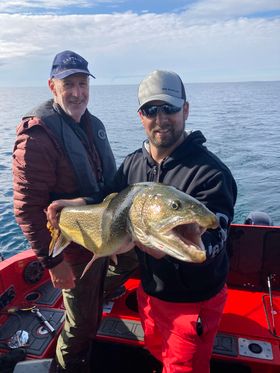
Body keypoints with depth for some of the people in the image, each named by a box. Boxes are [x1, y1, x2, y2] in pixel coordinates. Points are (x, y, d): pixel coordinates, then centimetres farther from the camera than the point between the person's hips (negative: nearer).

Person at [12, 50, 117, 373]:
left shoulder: (93, 124, 5)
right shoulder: (38, 135, -23)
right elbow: (27, 207, -24)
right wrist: (51, 261, -22)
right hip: (73, 251, -8)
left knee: (92, 315, 29)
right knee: (80, 324, 12)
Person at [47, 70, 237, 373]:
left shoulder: (210, 172, -24)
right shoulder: (132, 163, -4)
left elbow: (212, 245, -30)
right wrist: (77, 205, -10)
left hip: (193, 301, -6)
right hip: (149, 289, 6)